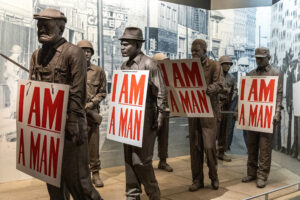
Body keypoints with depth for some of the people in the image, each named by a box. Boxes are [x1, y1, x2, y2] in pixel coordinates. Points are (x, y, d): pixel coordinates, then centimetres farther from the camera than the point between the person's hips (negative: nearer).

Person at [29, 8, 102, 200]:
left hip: (67, 126, -7)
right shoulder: (37, 55, 12)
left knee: (75, 176, -1)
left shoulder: (74, 53, -9)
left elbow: (78, 93, -14)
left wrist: (74, 125, -17)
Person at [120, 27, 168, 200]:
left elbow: (162, 93, -11)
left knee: (141, 160, -4)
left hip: (145, 118, -7)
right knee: (129, 159, 11)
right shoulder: (124, 66, 13)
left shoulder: (149, 64, -9)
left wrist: (159, 118, -14)